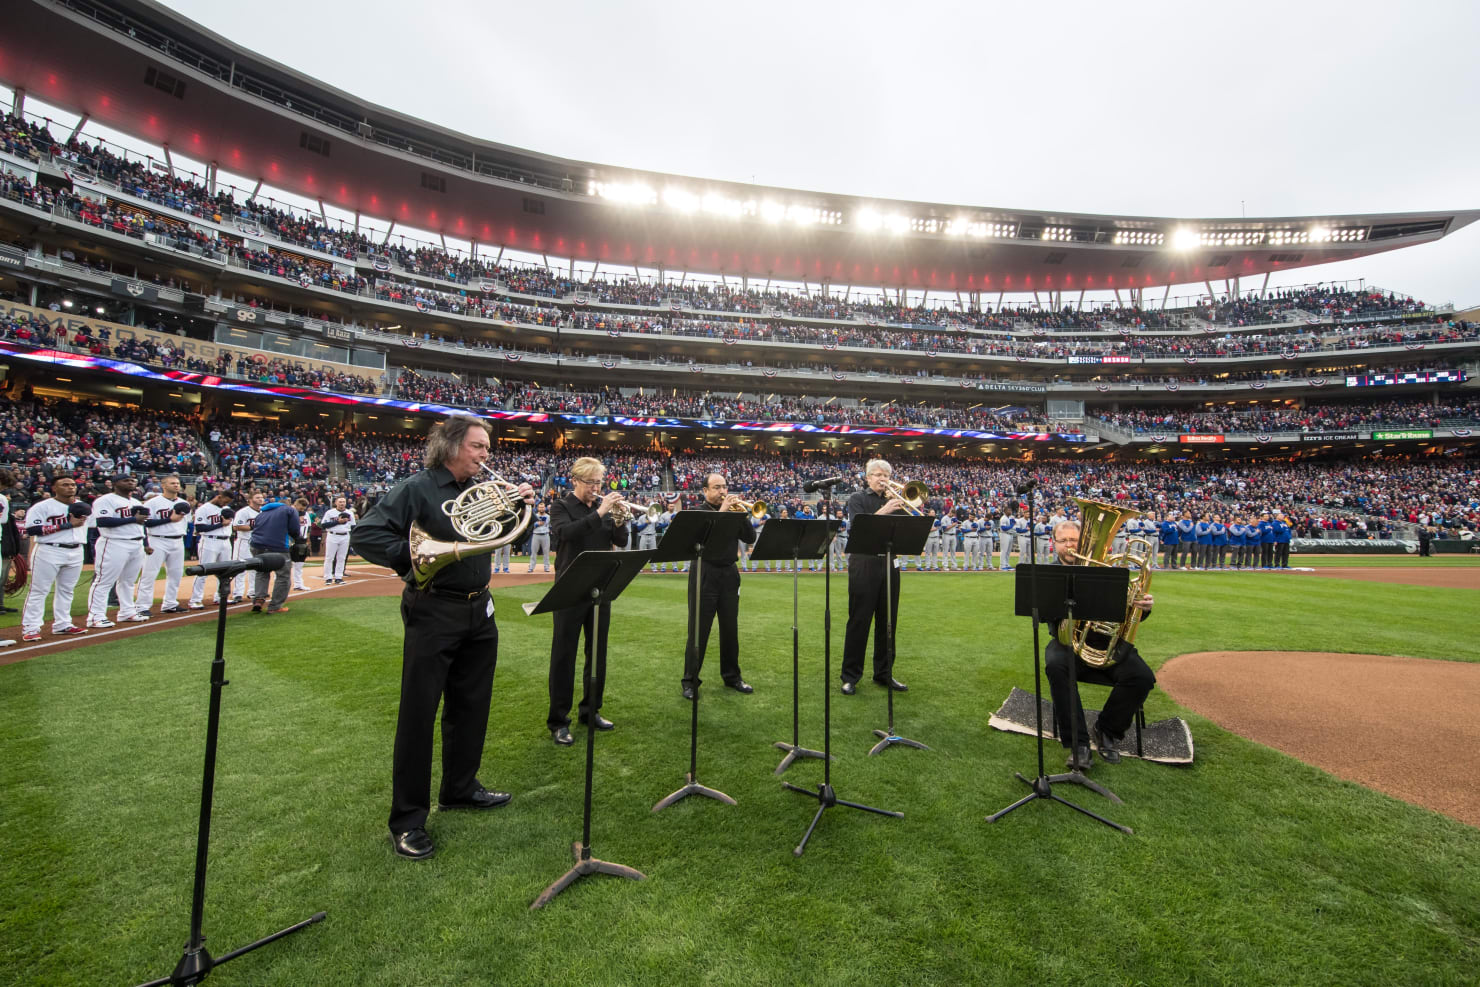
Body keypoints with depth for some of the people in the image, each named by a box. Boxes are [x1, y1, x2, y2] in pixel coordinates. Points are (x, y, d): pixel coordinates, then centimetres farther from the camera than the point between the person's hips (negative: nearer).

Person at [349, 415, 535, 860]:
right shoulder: (417, 488, -10)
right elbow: (364, 534, -14)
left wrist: (523, 504, -2)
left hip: (478, 611, 7)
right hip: (433, 611, -7)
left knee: (470, 705, 17)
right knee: (418, 713, 3)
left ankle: (459, 787, 36)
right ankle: (408, 819, 16)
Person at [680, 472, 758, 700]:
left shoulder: (733, 510, 10)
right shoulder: (697, 511, -1)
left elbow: (750, 538, 2)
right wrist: (721, 512, -21)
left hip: (729, 573, 4)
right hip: (705, 574, -4)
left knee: (730, 628, 12)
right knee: (699, 629, 0)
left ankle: (732, 676, 26)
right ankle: (690, 681, 11)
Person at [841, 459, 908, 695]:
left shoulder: (892, 500, 14)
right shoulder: (858, 499, 3)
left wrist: (898, 505, -5)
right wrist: (883, 511, -23)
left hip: (889, 564, 5)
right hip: (864, 565, -4)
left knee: (887, 621, 10)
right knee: (859, 620, -1)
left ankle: (884, 672, 23)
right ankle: (850, 676, 8)